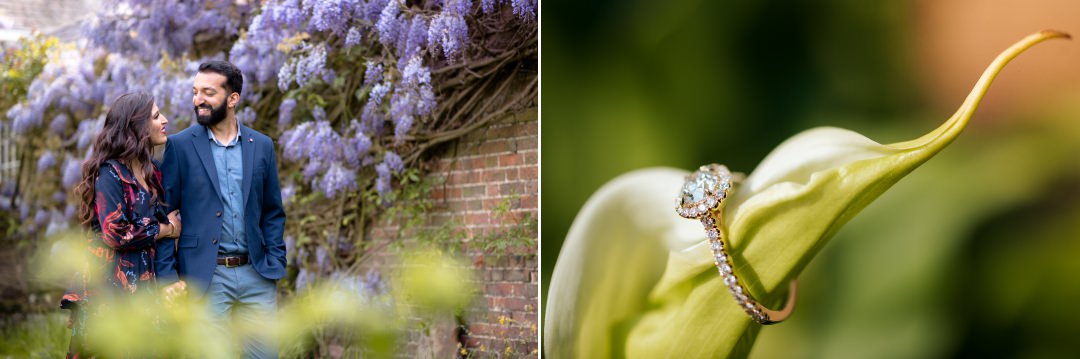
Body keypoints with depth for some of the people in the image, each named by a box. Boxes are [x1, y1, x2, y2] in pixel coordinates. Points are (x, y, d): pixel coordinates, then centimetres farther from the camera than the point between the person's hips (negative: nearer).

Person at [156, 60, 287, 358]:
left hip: (256, 276, 3)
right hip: (204, 275, -3)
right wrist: (167, 275, -8)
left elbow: (273, 213, 13)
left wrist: (275, 264, 2)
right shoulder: (180, 145, -1)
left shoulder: (262, 146, 8)